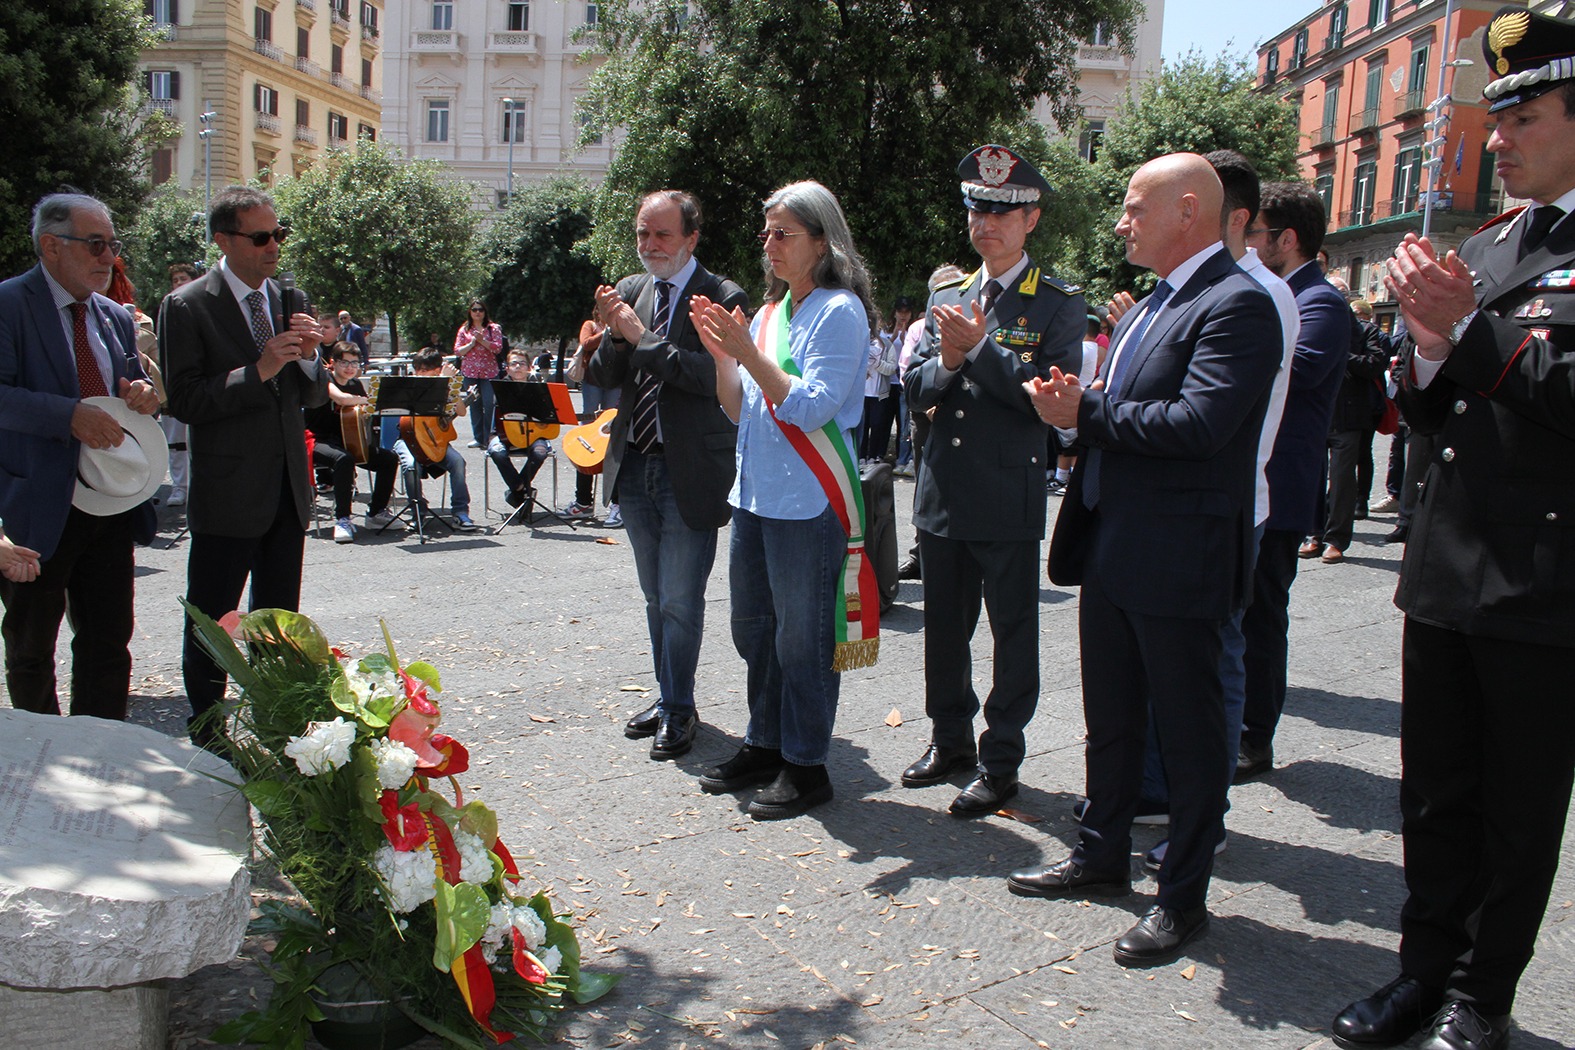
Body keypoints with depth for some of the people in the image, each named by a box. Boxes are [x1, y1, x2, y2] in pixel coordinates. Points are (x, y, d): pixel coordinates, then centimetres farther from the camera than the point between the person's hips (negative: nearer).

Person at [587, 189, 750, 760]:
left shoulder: (723, 298, -10)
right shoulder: (630, 290, 8)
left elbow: (716, 377, -23)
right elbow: (600, 377, 5)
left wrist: (643, 338, -20)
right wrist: (614, 334, -14)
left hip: (690, 472, -6)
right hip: (634, 465, 6)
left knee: (681, 599, 0)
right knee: (656, 597, 17)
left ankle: (677, 710, 16)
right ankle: (669, 698, 32)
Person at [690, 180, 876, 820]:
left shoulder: (839, 311, -9)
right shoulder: (769, 313, 14)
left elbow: (810, 408, -18)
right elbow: (739, 411, 15)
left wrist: (747, 351, -20)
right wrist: (720, 353, 1)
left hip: (810, 502, -8)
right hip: (755, 495, 8)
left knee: (803, 636, 0)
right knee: (753, 627, 16)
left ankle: (806, 766, 12)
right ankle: (765, 745, 31)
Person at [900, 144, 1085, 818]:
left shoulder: (1059, 305, -4)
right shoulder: (946, 300, 11)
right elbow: (915, 390, 8)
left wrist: (979, 347, -18)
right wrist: (946, 363, -12)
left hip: (1010, 503, -5)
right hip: (942, 497, 6)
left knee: (1013, 634, 6)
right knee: (944, 628, 17)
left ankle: (1000, 762, 19)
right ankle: (950, 739, 35)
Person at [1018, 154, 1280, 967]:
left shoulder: (1236, 304, -14)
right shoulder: (1151, 305, 16)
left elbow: (1200, 422, -26)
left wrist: (1089, 413, -17)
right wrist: (1078, 405, -3)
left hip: (1177, 559, -9)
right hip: (1112, 548, 9)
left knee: (1189, 731, 5)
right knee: (1111, 718, 20)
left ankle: (1184, 895, 19)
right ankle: (1102, 856, 36)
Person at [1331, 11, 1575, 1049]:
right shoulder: (1479, 251, 13)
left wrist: (1467, 328, -19)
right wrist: (1430, 350, -4)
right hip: (1447, 572, 6)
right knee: (1435, 795, 16)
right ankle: (1428, 964, 31)